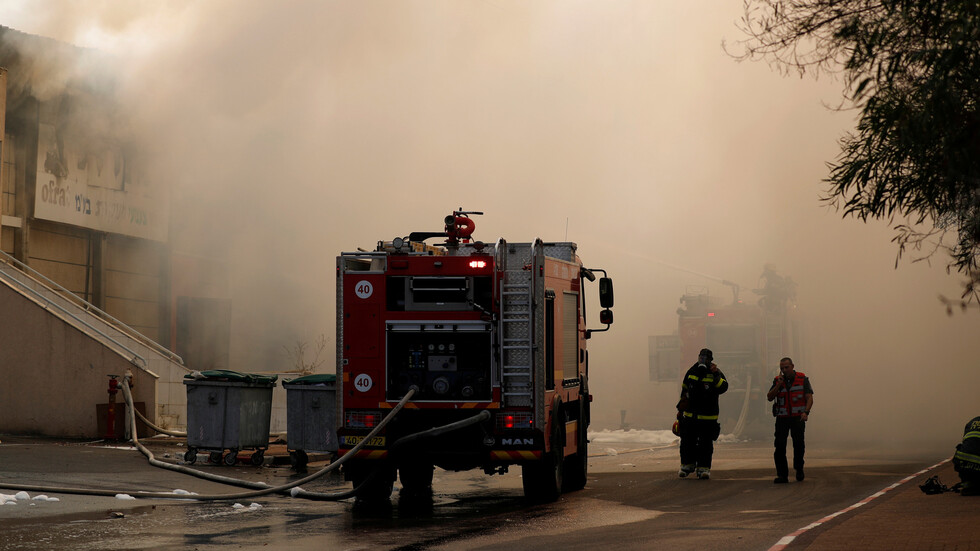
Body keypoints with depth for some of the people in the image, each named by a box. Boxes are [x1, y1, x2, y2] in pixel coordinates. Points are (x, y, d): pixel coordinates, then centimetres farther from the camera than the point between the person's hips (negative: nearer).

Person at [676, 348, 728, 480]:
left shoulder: (715, 373, -5)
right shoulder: (692, 371, 8)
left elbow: (723, 387, -21)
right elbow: (684, 389, 18)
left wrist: (716, 375, -34)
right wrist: (681, 408, 20)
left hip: (708, 417, -4)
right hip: (690, 415, 4)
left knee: (705, 443, -1)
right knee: (687, 441, 9)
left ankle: (704, 467, 6)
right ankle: (687, 464, 25)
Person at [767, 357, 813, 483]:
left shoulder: (802, 379, 0)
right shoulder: (777, 380, 7)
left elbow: (809, 398, -3)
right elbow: (769, 398, 1)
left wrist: (806, 412, -19)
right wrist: (778, 385, -11)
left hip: (798, 418, -2)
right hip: (782, 418, 2)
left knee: (799, 444, -6)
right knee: (780, 446, -8)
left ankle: (799, 469, 18)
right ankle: (782, 475, -5)